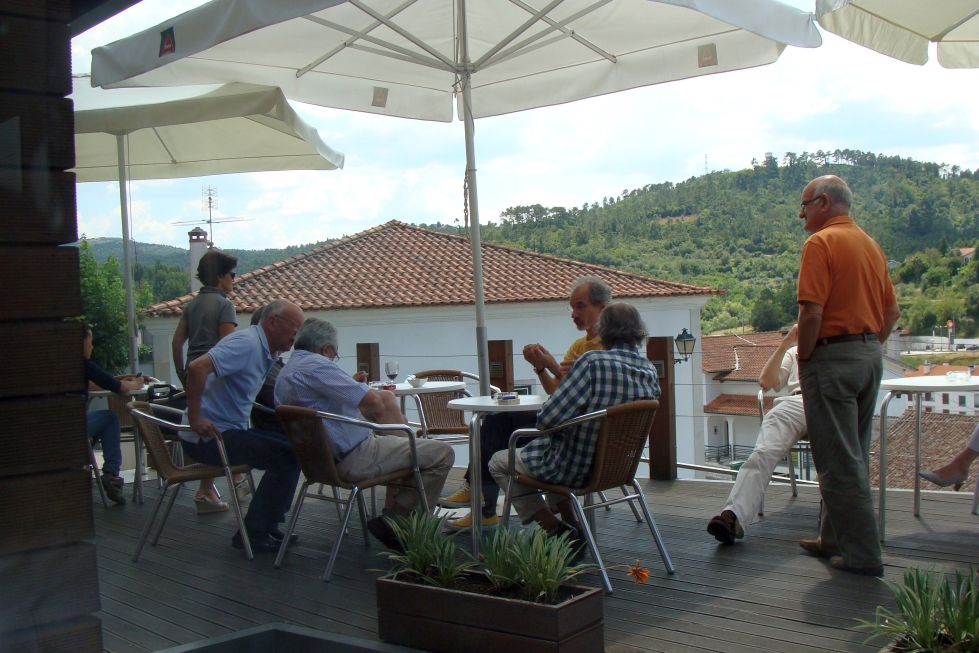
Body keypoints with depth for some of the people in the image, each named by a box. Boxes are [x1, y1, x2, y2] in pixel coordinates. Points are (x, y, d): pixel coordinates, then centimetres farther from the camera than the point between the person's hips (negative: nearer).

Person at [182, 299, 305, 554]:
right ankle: (254, 533, -6)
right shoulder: (247, 343, -18)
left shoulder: (266, 351, 12)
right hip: (209, 437, -10)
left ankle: (266, 526, 18)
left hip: (230, 432, 10)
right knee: (288, 454, -15)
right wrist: (195, 418, -29)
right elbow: (197, 367, -31)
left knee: (290, 446, 14)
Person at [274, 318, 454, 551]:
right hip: (354, 459, -11)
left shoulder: (284, 374, 12)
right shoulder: (315, 365, -19)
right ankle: (392, 521, -2)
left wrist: (350, 384, 18)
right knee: (442, 454, -7)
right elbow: (374, 403, -23)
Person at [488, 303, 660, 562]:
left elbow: (549, 418, -27)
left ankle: (557, 530, 6)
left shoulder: (593, 361, -25)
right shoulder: (650, 372, -4)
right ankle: (572, 528, 26)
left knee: (499, 462, 16)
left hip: (575, 468, -7)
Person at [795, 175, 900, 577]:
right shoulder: (872, 245, 13)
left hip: (832, 358, -9)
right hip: (871, 356, 9)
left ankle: (862, 555, 3)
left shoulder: (821, 243, -13)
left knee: (839, 461, -2)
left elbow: (812, 314, -20)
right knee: (854, 456, 15)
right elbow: (892, 311, 16)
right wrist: (869, 347, 17)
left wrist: (803, 359, -8)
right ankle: (835, 539, 26)